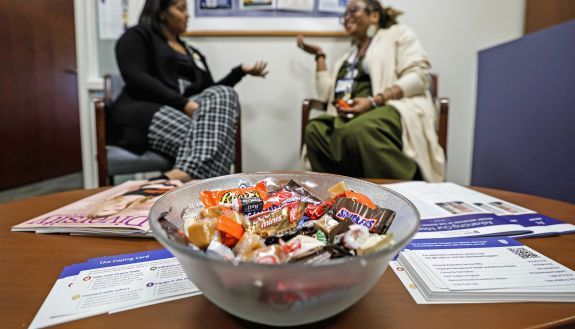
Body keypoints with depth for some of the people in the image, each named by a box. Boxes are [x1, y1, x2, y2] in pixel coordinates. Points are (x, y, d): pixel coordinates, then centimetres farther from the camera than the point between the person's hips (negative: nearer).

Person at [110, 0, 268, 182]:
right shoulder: (137, 36, 11)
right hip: (146, 111, -5)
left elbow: (211, 91, 24)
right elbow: (136, 79, -7)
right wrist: (183, 103, -19)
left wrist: (241, 70, 13)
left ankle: (185, 172, -54)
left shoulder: (193, 52, 31)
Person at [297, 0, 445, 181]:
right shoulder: (349, 54, 30)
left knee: (359, 130, -39)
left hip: (395, 109, -5)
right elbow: (327, 93, 19)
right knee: (314, 130, -26)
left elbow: (418, 75, -4)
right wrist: (319, 55, 20)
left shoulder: (397, 33, 13)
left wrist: (373, 102, -15)